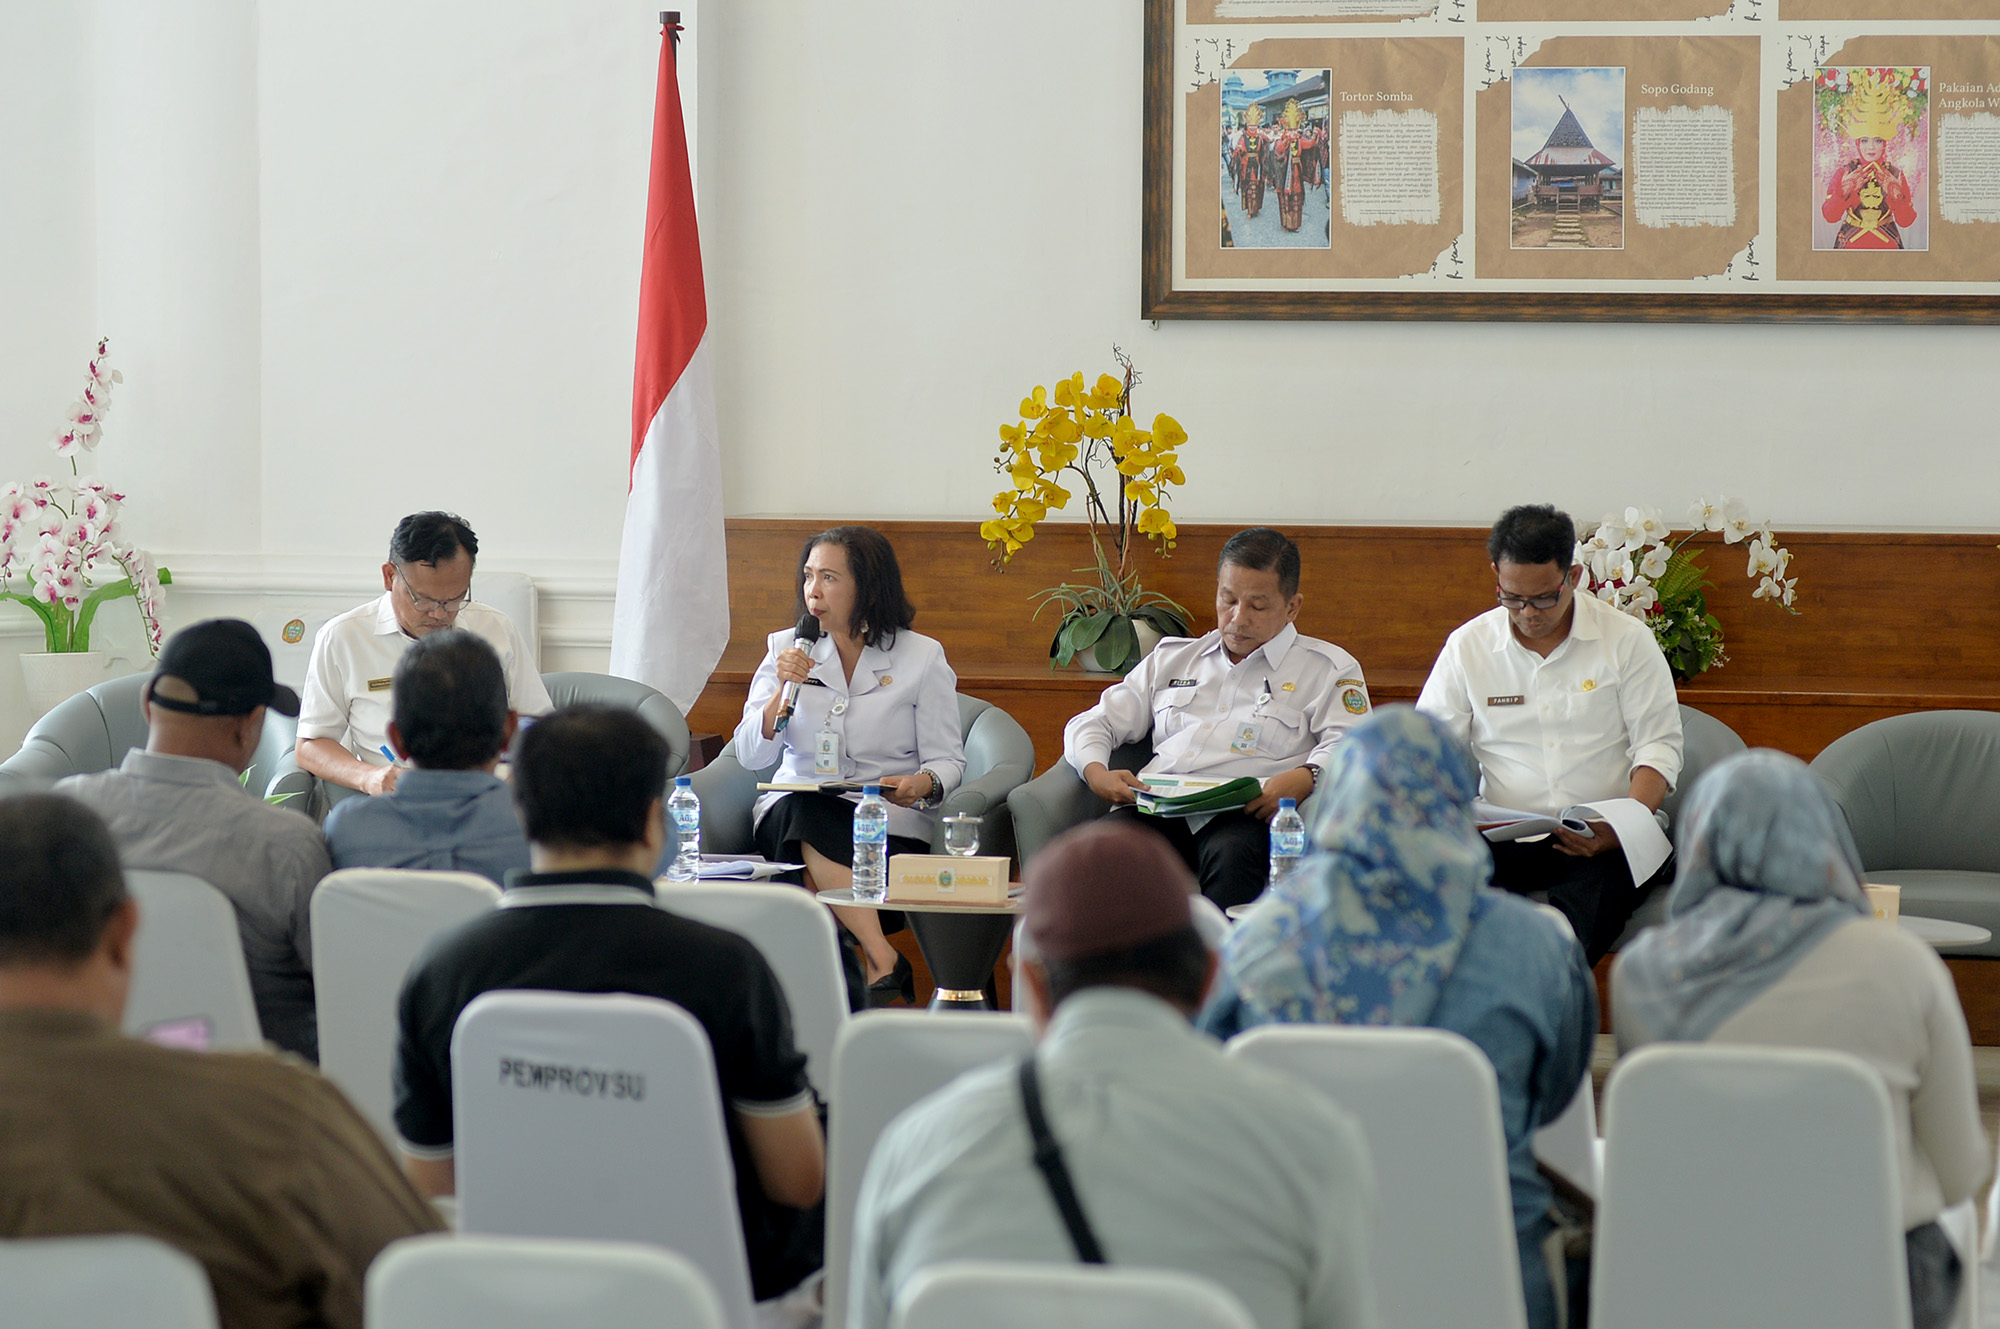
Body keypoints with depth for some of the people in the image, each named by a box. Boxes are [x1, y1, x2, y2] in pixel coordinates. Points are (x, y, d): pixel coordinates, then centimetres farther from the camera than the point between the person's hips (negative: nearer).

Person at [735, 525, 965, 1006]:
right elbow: (750, 756, 3)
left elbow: (948, 761, 4)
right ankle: (884, 962, -40)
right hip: (791, 815, 2)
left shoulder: (922, 657, 5)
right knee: (800, 810, -35)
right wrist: (783, 690, -12)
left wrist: (923, 784, -19)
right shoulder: (786, 649, 11)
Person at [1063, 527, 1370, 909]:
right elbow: (1093, 723, 28)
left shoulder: (1329, 669, 20)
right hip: (1156, 809, 3)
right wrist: (1096, 772, 4)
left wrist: (1304, 778, -20)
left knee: (1232, 853, -41)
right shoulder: (1172, 658, 31)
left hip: (1245, 816, -2)